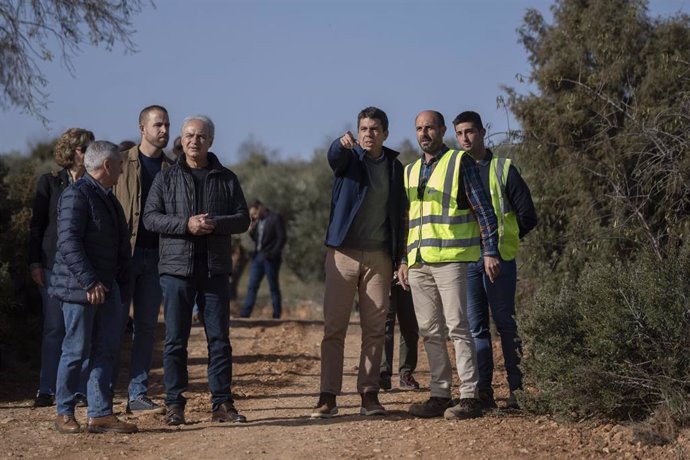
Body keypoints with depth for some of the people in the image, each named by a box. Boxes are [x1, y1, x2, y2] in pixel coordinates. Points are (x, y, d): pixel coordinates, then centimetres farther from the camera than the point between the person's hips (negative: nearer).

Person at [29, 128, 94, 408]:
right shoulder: (50, 183, 5)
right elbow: (36, 225, 4)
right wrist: (35, 262, -3)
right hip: (54, 266, -1)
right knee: (54, 328, 1)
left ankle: (82, 390, 6)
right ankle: (47, 390, 5)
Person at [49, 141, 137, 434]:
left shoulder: (108, 198, 18)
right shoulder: (76, 195, -12)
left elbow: (121, 246, 24)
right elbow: (69, 242, -21)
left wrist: (124, 286, 18)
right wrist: (89, 282, -23)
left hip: (107, 288, 9)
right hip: (80, 289, -9)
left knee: (107, 351, 5)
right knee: (77, 352, -3)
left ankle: (100, 415, 8)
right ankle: (64, 414, 8)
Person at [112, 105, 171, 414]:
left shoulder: (171, 169, 11)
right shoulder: (122, 163, -1)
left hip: (155, 256, 4)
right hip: (123, 254, -4)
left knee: (146, 326, 5)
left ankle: (138, 395, 10)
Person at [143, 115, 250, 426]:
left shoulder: (226, 179, 10)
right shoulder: (166, 178, 7)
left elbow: (242, 218, 6)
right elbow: (150, 217, -2)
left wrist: (215, 223, -14)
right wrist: (186, 224, -16)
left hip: (215, 268, 1)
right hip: (177, 267, -1)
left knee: (219, 338, 3)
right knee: (175, 339, 0)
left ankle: (222, 403, 8)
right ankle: (174, 404, 5)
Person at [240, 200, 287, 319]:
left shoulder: (275, 218, -5)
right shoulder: (258, 221, 17)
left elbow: (282, 238, -10)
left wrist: (273, 253, -17)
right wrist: (251, 231, 3)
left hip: (270, 258, -7)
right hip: (258, 256, 7)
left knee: (274, 287, -1)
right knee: (252, 287, 2)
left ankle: (277, 315, 3)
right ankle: (245, 314, 1)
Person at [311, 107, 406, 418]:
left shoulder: (395, 167, 11)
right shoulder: (348, 157, 3)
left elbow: (399, 214, 13)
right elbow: (334, 157, -22)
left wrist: (400, 258, 7)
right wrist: (343, 144, -46)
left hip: (379, 256, 2)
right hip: (343, 253, -2)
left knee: (375, 328, 2)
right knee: (334, 327, -3)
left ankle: (369, 393, 8)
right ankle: (328, 396, -2)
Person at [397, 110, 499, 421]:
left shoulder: (460, 162, 0)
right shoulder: (411, 171, 19)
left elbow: (483, 209, -3)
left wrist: (490, 251, -9)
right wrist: (403, 260, 18)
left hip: (450, 258, -6)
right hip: (418, 263, 7)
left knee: (457, 327, -10)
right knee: (430, 332, 6)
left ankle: (469, 398, -8)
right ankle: (440, 395, 11)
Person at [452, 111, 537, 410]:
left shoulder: (503, 169, 2)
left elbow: (527, 216, 2)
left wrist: (500, 239, 6)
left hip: (499, 258, -4)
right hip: (466, 260, 4)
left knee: (505, 324, -2)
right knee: (476, 327, 3)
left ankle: (518, 390, 1)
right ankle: (483, 392, 5)